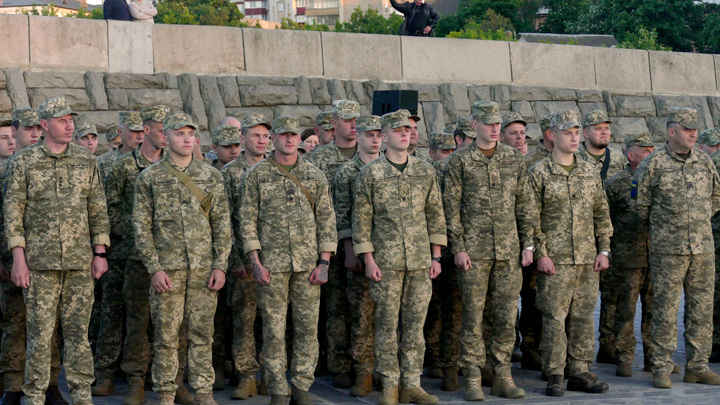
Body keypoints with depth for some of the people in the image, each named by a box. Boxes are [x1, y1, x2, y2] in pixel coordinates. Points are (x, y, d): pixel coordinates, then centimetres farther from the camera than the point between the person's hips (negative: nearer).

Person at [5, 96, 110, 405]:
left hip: (80, 262, 2)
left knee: (78, 330, 6)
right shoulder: (24, 163, 1)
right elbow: (13, 211, 0)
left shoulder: (86, 162, 8)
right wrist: (18, 258, -7)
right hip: (40, 263, -2)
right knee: (39, 331, 1)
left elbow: (98, 211, 10)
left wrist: (99, 253, 4)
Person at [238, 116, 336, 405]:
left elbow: (327, 219, 7)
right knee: (273, 329, 1)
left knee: (307, 326, 3)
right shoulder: (256, 175, 3)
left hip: (308, 264, 2)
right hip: (272, 265, -2)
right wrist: (255, 262, -8)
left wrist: (324, 262, -1)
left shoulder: (315, 176, 8)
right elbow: (247, 220, 1)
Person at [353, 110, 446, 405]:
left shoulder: (425, 171, 9)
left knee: (415, 323, 5)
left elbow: (435, 214, 12)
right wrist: (368, 260, -6)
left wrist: (436, 256, 6)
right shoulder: (370, 173, 0)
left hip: (420, 260, 3)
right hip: (386, 261, -3)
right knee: (387, 325, 1)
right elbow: (361, 218, 0)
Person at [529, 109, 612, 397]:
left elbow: (601, 213, 15)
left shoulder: (590, 172, 12)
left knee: (584, 316, 7)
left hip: (588, 260, 5)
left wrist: (604, 249, 7)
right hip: (555, 260, -4)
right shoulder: (539, 173, -2)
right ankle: (555, 376, 3)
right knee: (554, 317, -4)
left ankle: (580, 372, 15)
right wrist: (540, 253, -11)